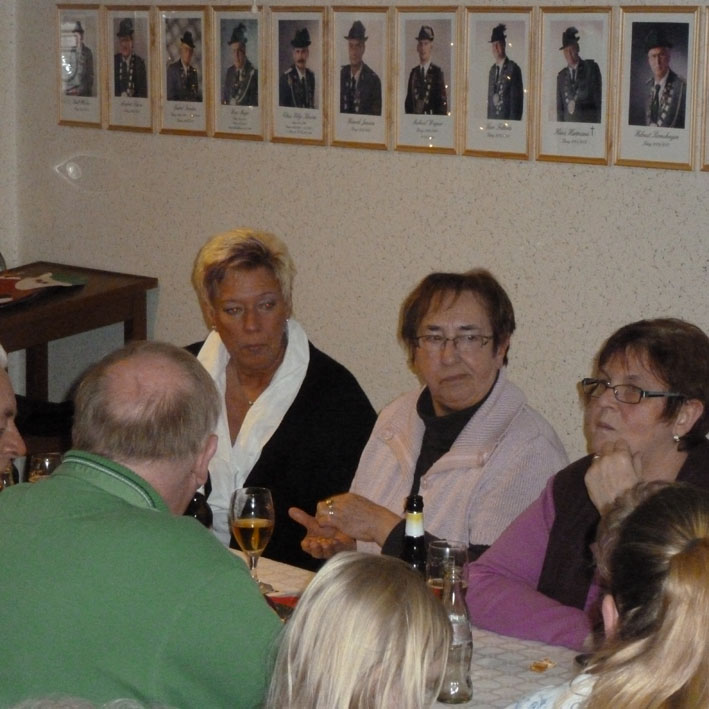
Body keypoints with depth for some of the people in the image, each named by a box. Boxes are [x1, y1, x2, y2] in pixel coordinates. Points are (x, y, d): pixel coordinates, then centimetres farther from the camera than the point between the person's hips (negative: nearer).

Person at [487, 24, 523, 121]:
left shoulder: (513, 68, -8)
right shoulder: (492, 69, 15)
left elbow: (517, 99, -10)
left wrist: (514, 120, -13)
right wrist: (489, 119, 11)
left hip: (508, 119, -6)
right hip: (493, 118, 6)